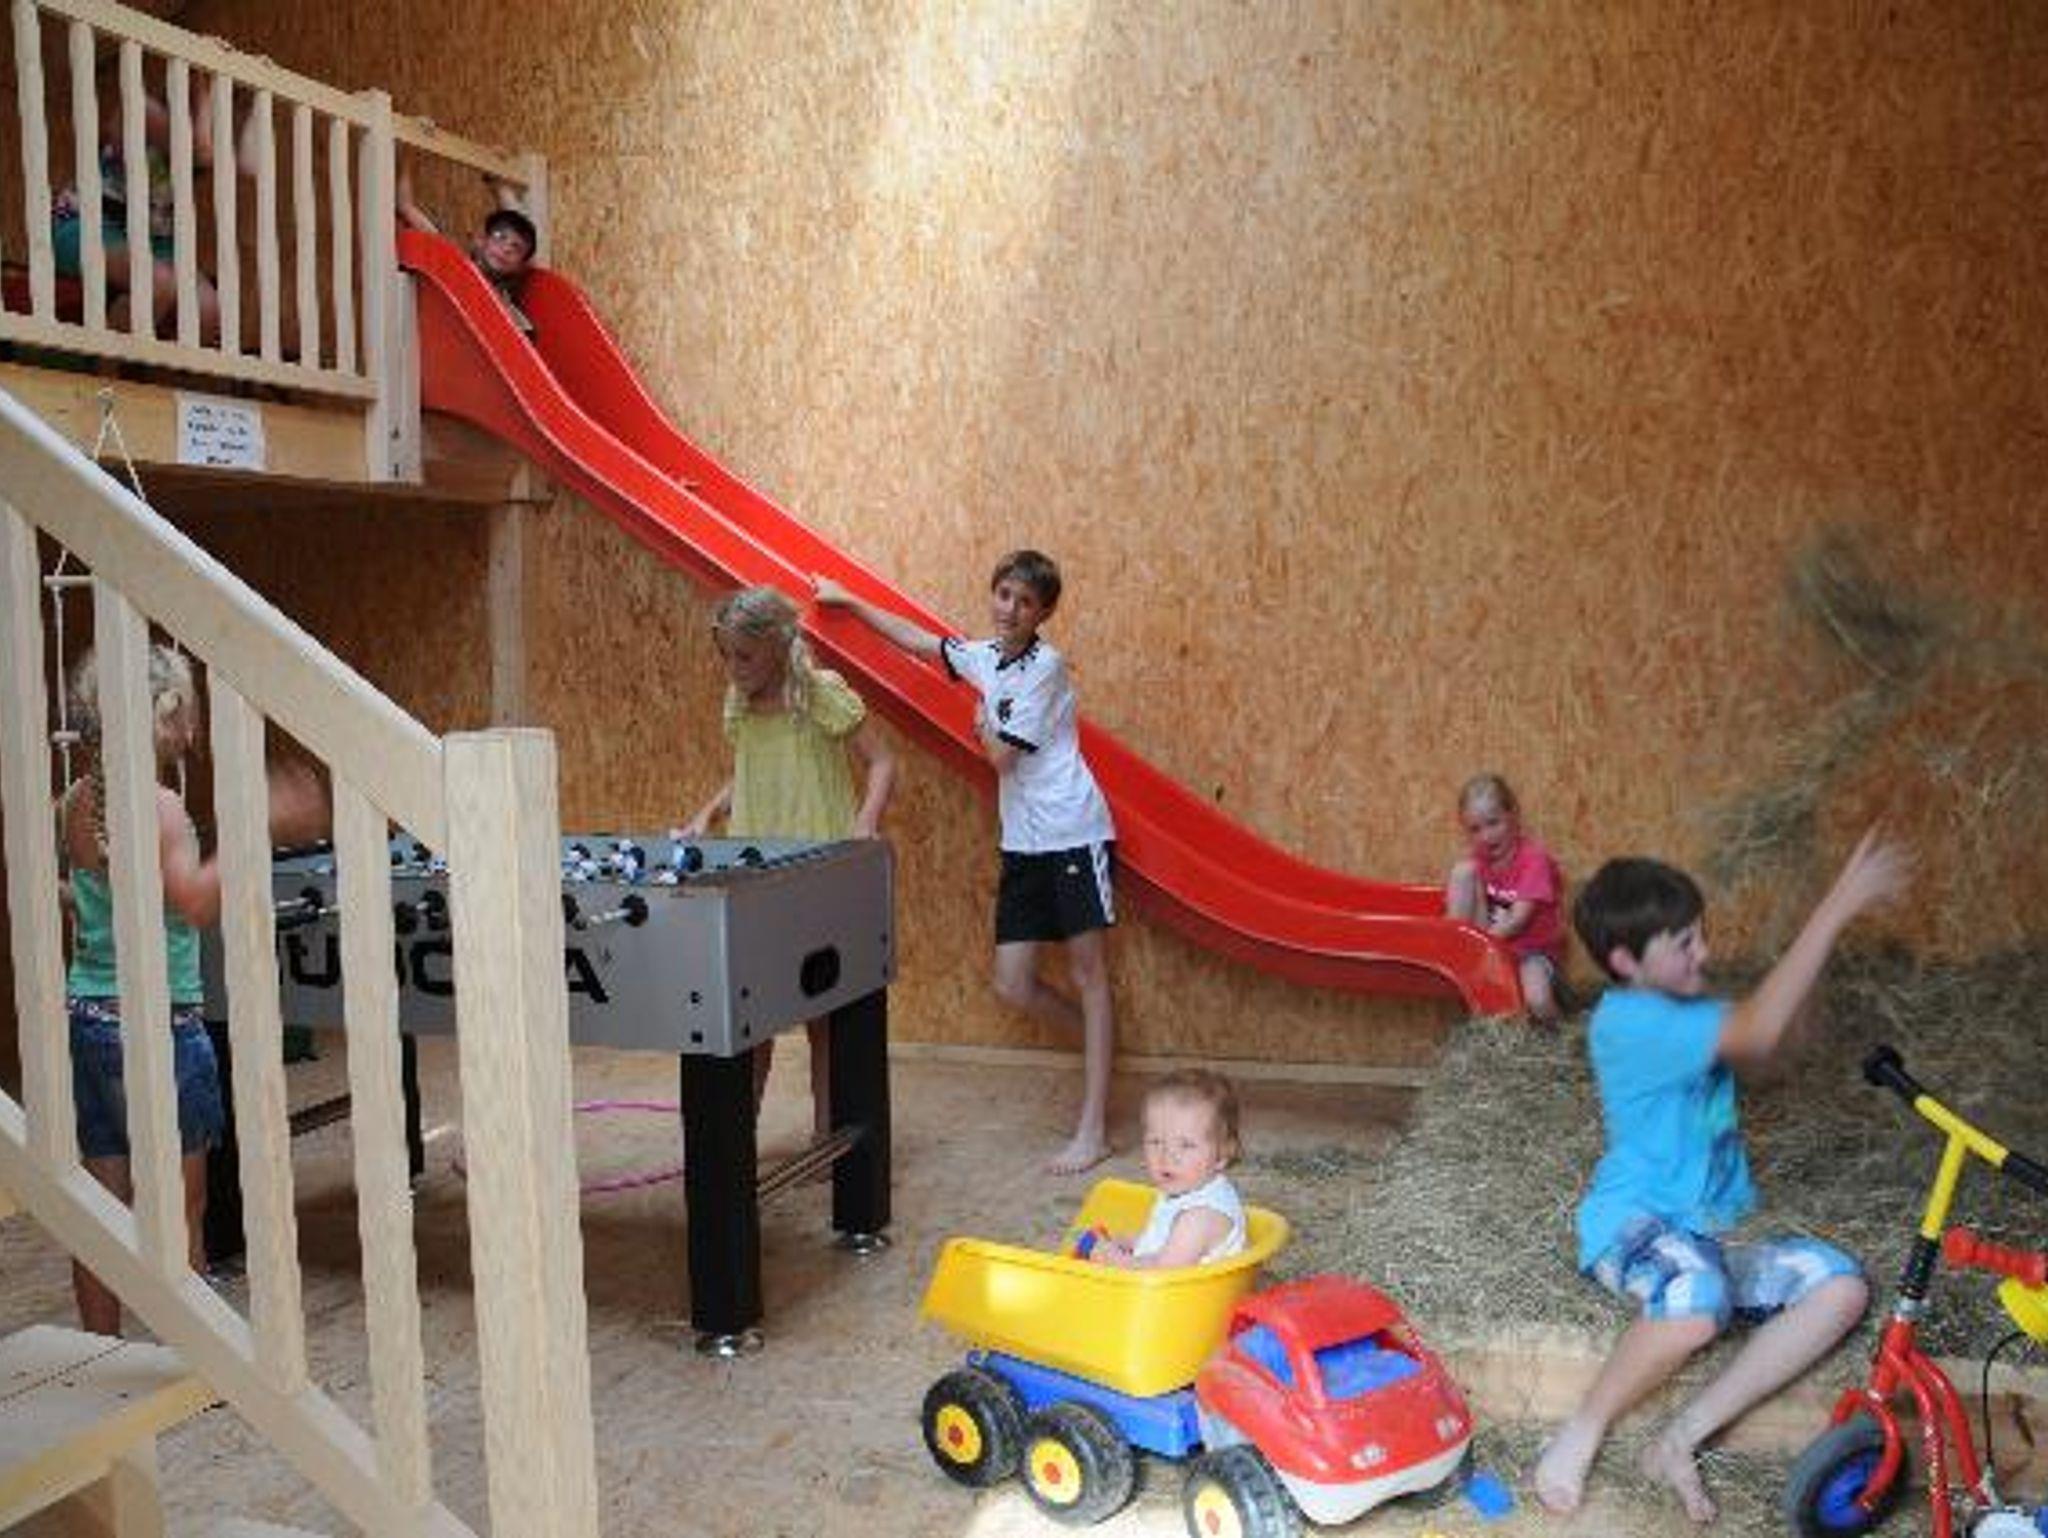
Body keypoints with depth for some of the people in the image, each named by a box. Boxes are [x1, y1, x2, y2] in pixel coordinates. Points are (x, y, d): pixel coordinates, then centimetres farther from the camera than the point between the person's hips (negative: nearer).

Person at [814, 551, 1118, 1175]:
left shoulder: (1045, 665, -11)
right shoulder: (986, 657, 11)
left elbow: (1002, 755, -13)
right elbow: (917, 639, 27)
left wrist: (984, 720, 6)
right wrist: (849, 600, 33)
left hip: (1073, 835, -7)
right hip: (1022, 843, 7)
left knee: (1087, 975, -2)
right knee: (1013, 985, 3)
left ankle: (1093, 1130, 0)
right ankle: (1103, 1045, 27)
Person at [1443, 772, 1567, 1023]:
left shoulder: (1534, 859, -15)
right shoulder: (1478, 861, 3)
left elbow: (1518, 920, -21)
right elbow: (1455, 907, 0)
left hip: (1533, 948, -4)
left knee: (1537, 1004, -35)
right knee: (1463, 870, -13)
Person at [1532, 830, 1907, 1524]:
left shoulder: (1682, 1009, 13)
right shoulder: (1627, 1020, -18)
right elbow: (1759, 1032, -28)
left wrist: (1837, 910, 0)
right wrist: (1838, 907, -27)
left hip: (1702, 1234, 9)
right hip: (1635, 1221, -9)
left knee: (1839, 1285, -16)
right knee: (1696, 1305, -41)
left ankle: (1681, 1438, -13)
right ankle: (1578, 1436, -14)